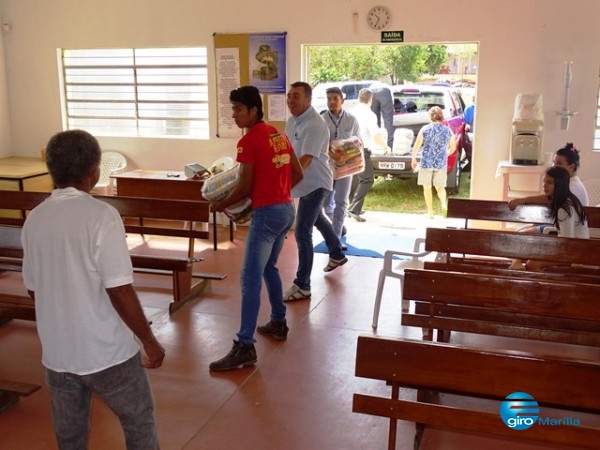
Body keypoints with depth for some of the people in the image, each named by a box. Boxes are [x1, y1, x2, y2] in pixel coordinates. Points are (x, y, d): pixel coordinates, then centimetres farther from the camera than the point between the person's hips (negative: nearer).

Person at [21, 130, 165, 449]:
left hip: (56, 353, 6)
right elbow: (120, 292, -21)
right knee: (140, 423, 15)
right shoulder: (101, 216, -19)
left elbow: (32, 289, 10)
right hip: (106, 351, -6)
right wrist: (149, 341, -10)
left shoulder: (34, 219, 0)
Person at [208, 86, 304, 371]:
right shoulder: (279, 136, 12)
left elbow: (244, 188, -12)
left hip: (267, 213, -9)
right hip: (286, 209, 9)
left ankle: (245, 347, -9)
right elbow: (298, 175, 16)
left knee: (250, 279, -8)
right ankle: (278, 323, 34)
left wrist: (220, 204, 4)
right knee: (269, 268, 24)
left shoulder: (248, 141, -12)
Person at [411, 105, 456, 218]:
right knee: (440, 187, 15)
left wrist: (413, 159, 9)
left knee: (427, 187, 10)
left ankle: (430, 212, 11)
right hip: (441, 163, 2)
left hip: (426, 162, -2)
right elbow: (453, 148, 11)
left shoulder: (425, 129, -6)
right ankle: (444, 203, -12)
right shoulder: (448, 130, 1)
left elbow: (416, 146, -4)